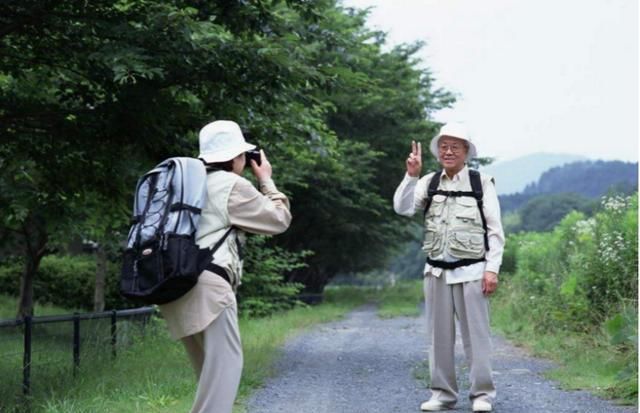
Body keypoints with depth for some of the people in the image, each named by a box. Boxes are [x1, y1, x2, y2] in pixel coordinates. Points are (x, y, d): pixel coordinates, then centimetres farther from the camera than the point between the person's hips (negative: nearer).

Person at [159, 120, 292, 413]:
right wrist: (266, 180, 20)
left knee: (211, 368, 17)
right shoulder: (232, 185, -1)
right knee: (225, 363, -8)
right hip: (207, 285, -9)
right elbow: (279, 220, 6)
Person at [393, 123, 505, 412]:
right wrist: (411, 175, -15)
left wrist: (492, 269, -9)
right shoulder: (429, 182, 7)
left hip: (471, 271, -3)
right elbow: (403, 208, -4)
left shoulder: (482, 183, -1)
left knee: (475, 334, -1)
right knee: (439, 335, 7)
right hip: (436, 272, 3)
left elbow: (495, 230, -2)